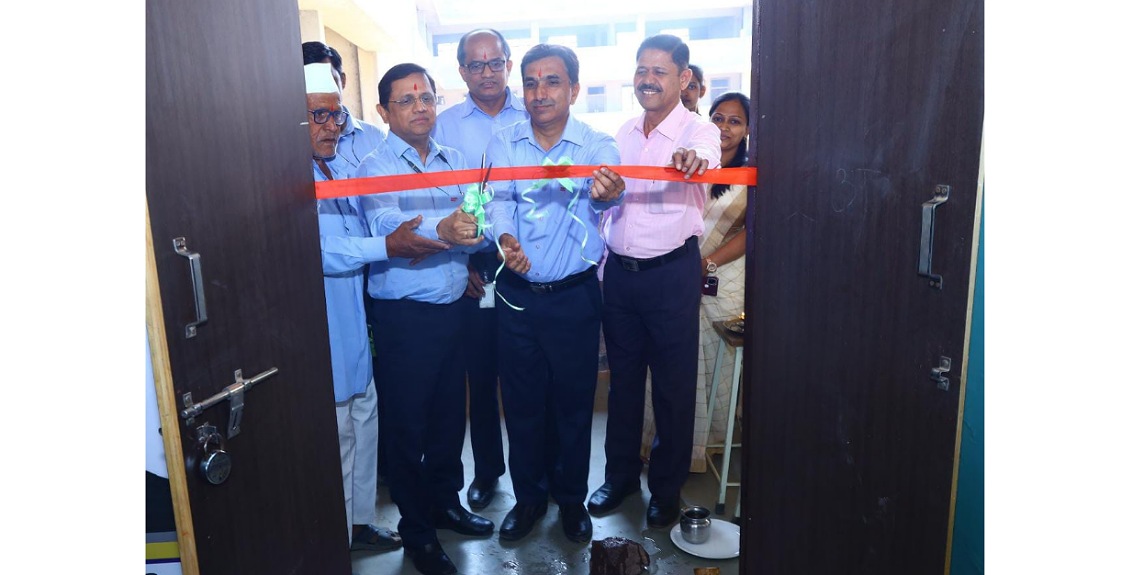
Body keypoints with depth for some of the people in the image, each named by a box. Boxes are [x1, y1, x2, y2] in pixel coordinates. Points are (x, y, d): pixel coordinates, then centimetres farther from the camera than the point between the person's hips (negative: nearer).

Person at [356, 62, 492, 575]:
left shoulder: (454, 162, 9)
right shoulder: (374, 168, -6)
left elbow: (475, 228, 0)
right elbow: (387, 224, -25)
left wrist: (472, 233, -23)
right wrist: (442, 230, -43)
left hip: (454, 307, 5)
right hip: (404, 315, -5)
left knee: (449, 415, 17)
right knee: (408, 425, 7)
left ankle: (446, 502, 39)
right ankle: (416, 531, 26)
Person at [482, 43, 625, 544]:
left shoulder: (597, 146, -4)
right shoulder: (503, 143, 0)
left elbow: (605, 188, -21)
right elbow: (499, 198, -12)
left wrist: (608, 190, -45)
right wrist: (504, 237, -34)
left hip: (574, 296, -1)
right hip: (517, 295, 2)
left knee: (574, 402, 11)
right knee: (521, 402, 12)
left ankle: (571, 497, 34)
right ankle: (529, 497, 34)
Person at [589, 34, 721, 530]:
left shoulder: (698, 131, -7)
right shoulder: (622, 134, 9)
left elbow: (706, 157, -31)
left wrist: (694, 159, -55)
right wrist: (598, 264, 12)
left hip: (671, 272, -4)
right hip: (618, 270, 5)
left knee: (673, 385, 7)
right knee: (622, 378, 15)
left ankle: (667, 488, 26)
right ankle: (620, 475, 33)